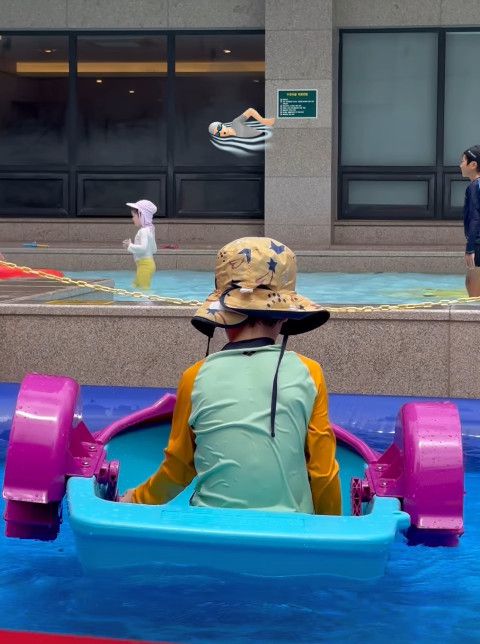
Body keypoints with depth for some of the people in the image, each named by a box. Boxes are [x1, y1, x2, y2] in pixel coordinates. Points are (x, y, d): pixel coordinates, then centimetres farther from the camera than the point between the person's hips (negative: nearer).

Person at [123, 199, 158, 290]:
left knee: (143, 289, -9)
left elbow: (143, 248, -29)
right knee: (135, 286, 17)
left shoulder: (144, 231, -16)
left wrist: (130, 246, -17)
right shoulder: (149, 230, 16)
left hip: (145, 264, -11)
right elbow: (154, 249, 21)